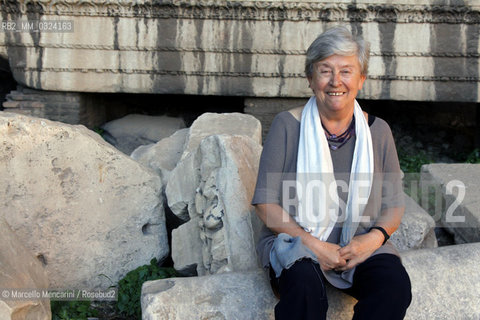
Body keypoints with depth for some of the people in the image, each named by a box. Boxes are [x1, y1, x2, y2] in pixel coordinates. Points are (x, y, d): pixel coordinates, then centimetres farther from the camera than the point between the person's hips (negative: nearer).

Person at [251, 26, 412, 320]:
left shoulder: (378, 131, 6)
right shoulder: (287, 125, -2)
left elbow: (394, 205, 10)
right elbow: (265, 201, -5)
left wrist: (374, 237, -12)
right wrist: (312, 244, -15)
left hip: (362, 246, 3)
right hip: (295, 241, -2)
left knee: (395, 284, -27)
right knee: (304, 285, -35)